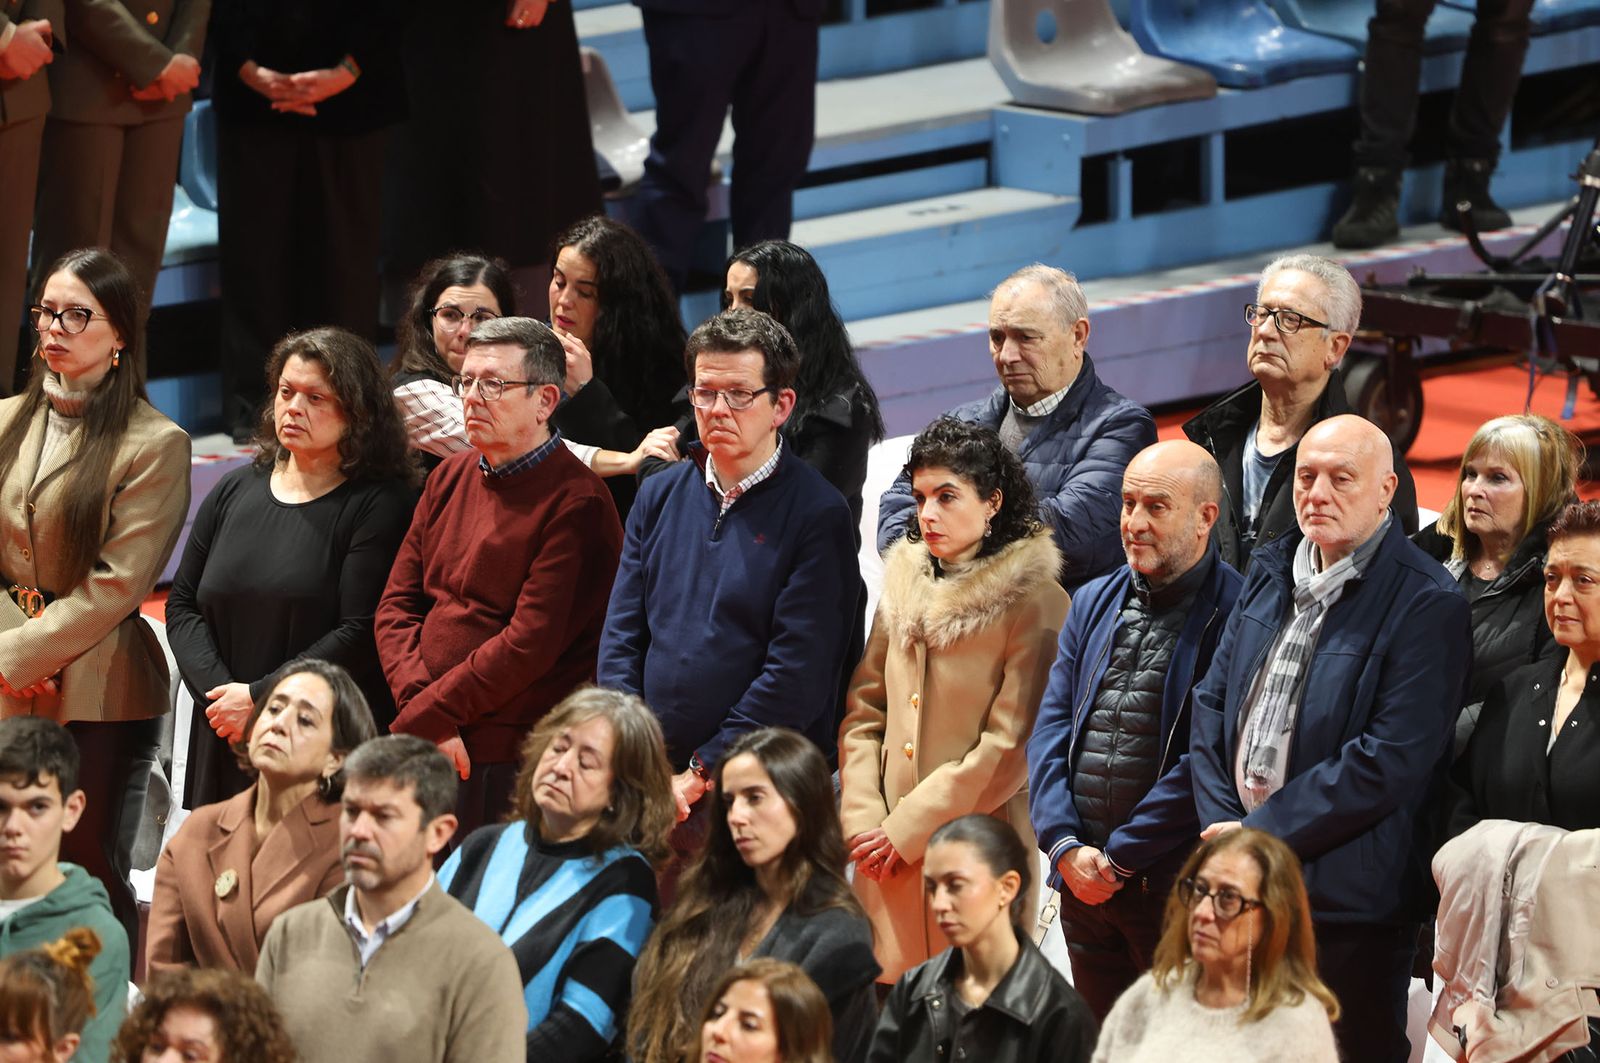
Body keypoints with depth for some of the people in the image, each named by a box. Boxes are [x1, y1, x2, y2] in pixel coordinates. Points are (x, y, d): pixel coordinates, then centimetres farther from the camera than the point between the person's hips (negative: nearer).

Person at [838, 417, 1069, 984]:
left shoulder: (1034, 603, -7)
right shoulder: (904, 587, 13)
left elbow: (1010, 746, -12)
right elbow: (862, 711, 13)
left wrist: (908, 829, -11)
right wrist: (861, 821, -2)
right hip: (887, 859, 5)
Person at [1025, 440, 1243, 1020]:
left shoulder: (1232, 613, -10)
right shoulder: (1094, 602, 13)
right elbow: (1052, 729, 10)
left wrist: (1119, 858, -13)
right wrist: (1066, 846, -4)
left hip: (1175, 884, -6)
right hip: (1082, 879, 6)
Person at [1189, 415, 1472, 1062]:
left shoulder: (1425, 605, -12)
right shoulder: (1271, 575, 11)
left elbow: (1391, 761, -18)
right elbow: (1212, 703, 12)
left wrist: (1263, 833, -15)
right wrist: (1224, 824, -4)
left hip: (1350, 909, -6)